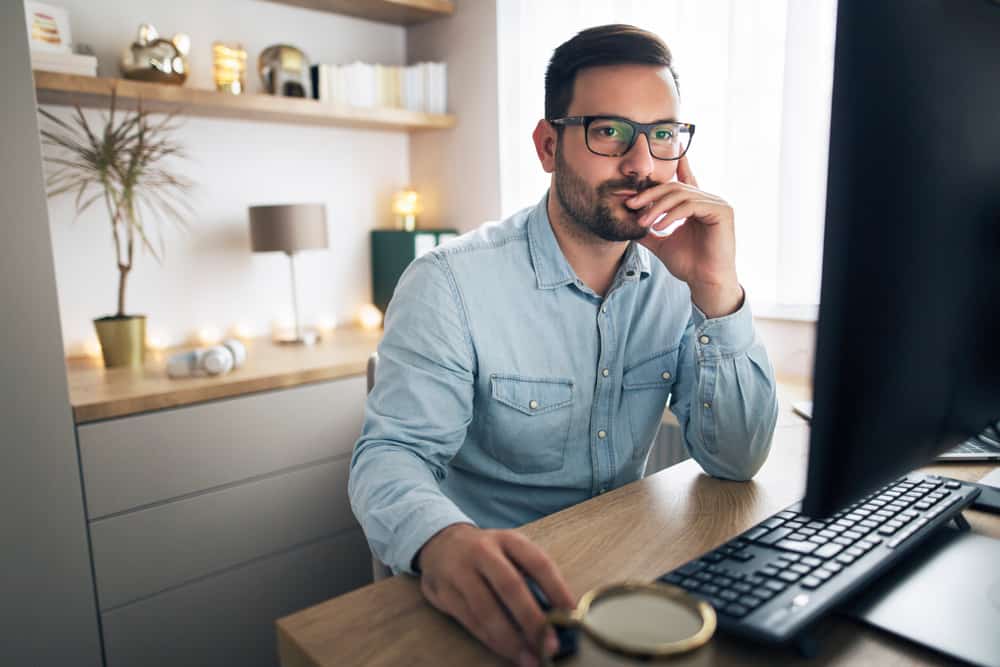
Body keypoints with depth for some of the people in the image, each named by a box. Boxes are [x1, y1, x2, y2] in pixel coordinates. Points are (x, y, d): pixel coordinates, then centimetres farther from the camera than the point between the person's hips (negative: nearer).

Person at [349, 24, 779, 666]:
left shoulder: (676, 279, -2)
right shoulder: (451, 282, -15)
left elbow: (737, 462, -6)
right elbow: (392, 453, -18)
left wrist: (717, 292, -19)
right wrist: (441, 540, -41)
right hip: (500, 592, -2)